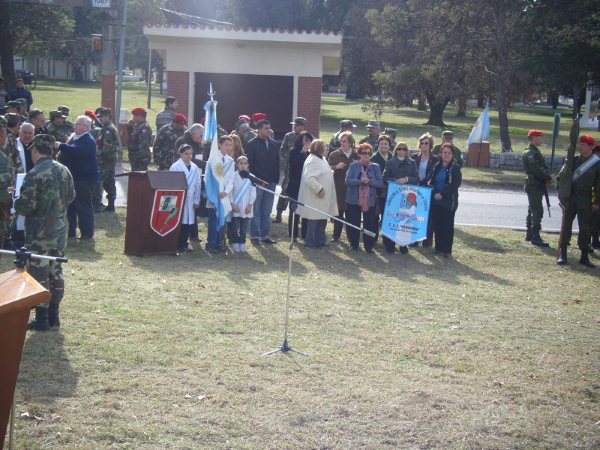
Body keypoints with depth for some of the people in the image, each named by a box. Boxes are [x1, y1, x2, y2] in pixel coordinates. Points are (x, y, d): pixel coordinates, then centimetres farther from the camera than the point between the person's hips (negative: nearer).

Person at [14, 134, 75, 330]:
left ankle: (41, 319, 6)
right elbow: (71, 196, 15)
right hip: (60, 229, 7)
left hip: (39, 233, -7)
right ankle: (54, 315, 24)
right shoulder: (64, 170, 3)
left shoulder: (34, 175, -20)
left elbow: (26, 206, -20)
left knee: (39, 274, 1)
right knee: (56, 271, 15)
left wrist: (16, 202, 0)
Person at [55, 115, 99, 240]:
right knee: (70, 205, 14)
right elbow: (70, 152, 29)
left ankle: (87, 233, 2)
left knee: (83, 205, -5)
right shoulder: (75, 138, 16)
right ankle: (71, 231, 23)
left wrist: (60, 146, -28)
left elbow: (76, 151, -31)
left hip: (84, 178, -10)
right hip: (73, 177, 10)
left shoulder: (88, 140, -15)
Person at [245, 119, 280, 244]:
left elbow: (277, 162, 14)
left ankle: (265, 235, 15)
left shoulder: (274, 144, 12)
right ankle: (255, 235, 6)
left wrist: (276, 178, 5)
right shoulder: (252, 144, -3)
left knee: (267, 211, 9)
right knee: (256, 209, 1)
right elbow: (250, 163, -7)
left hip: (271, 182, 5)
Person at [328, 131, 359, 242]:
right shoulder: (334, 154, 3)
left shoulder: (356, 155, 4)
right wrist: (336, 167, -18)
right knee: (339, 212, 5)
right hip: (339, 188, 0)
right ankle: (336, 235, 14)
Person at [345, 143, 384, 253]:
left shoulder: (375, 167, 4)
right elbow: (348, 181, -10)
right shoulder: (353, 166, 1)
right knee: (353, 223, 7)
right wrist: (360, 181, -23)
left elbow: (380, 183, -4)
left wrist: (369, 181, -19)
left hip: (370, 200, 0)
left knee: (370, 224, 0)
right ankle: (353, 244, 20)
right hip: (354, 199, 0)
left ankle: (369, 246, 10)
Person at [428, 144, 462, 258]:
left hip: (449, 202, -4)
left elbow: (456, 184, -12)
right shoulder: (437, 166, 9)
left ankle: (447, 250, 6)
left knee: (448, 226, 0)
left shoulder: (455, 168, -5)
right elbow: (431, 182, 10)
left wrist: (442, 195, -16)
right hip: (436, 201, 4)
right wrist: (435, 193, -9)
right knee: (437, 225, 7)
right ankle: (439, 247, 18)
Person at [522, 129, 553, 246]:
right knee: (537, 211, -12)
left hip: (538, 185, 10)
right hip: (534, 185, -10)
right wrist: (548, 177, -16)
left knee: (532, 210, 15)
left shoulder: (536, 151, 17)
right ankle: (535, 237, -12)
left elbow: (543, 167, 16)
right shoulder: (529, 153, -15)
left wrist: (548, 177, -1)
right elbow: (536, 169, -23)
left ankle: (529, 234, 22)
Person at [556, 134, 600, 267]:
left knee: (585, 228, 4)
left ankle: (584, 256, 11)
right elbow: (560, 177, 9)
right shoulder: (573, 160, 5)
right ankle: (562, 254, 7)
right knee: (566, 226, 2)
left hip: (585, 201, -2)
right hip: (570, 199, 2)